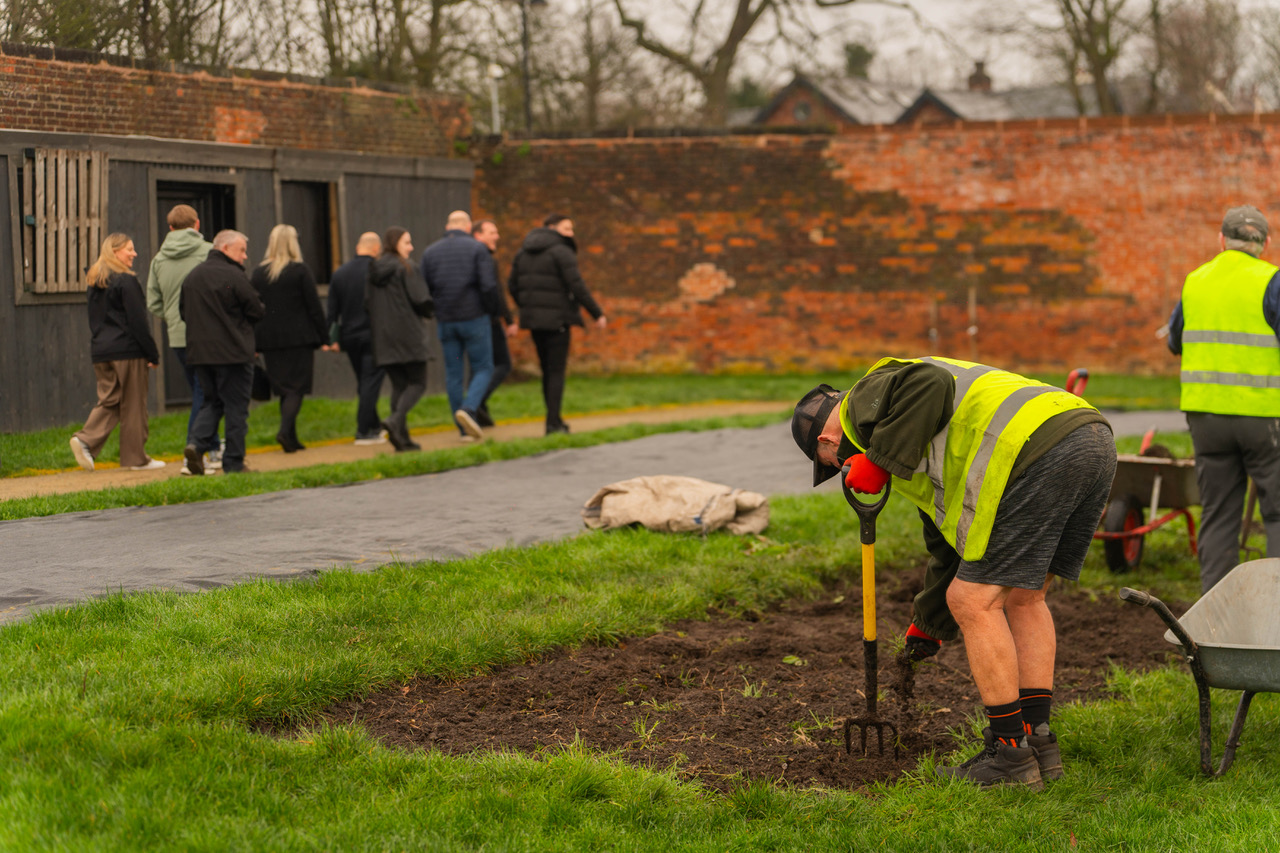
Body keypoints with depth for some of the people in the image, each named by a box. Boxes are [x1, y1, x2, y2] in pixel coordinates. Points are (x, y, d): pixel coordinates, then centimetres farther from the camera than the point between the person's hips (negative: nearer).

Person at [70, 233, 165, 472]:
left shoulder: (95, 282, 12)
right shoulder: (126, 281, -12)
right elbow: (138, 321, -14)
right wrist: (152, 354, -10)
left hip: (100, 351, 7)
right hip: (128, 350, -7)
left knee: (108, 400, 11)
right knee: (133, 405, 1)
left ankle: (86, 440, -10)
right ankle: (136, 458, 6)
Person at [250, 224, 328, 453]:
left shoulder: (258, 273, 5)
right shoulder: (300, 271, -6)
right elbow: (314, 307, -5)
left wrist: (253, 343, 11)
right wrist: (324, 338, 0)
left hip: (269, 338, 4)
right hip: (299, 337, -4)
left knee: (284, 389, 11)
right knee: (297, 387, -1)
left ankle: (292, 439, 11)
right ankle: (285, 430, -20)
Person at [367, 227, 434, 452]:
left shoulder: (373, 270, 10)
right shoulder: (405, 267, -9)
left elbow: (367, 304, 9)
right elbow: (420, 299, -13)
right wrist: (428, 311, 7)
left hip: (382, 338, 6)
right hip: (406, 334, -6)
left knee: (398, 385, 10)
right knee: (417, 383, 1)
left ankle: (402, 437, 3)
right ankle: (395, 420, -21)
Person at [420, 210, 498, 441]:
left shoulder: (430, 252, 6)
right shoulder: (477, 249, -5)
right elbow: (489, 285, -13)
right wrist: (486, 307, 4)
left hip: (445, 321, 3)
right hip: (474, 318, -3)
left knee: (453, 374, 8)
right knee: (483, 368, 6)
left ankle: (465, 430, 9)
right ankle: (468, 409, -19)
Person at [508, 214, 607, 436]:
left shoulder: (523, 253, 12)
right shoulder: (562, 252, -11)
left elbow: (513, 286, 13)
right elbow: (577, 286, -17)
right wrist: (597, 313, -10)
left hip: (533, 318, 7)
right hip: (557, 319, -7)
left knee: (547, 370, 16)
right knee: (556, 371, -3)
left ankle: (554, 419, 20)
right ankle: (553, 423, -8)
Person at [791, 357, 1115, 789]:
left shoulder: (869, 394, 11)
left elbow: (930, 386, -13)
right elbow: (950, 541, 41)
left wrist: (880, 458, -4)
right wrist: (929, 624, 50)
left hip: (1037, 455, -10)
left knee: (974, 602, 0)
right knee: (1023, 598, 22)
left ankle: (1010, 753, 5)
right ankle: (1038, 738, 21)